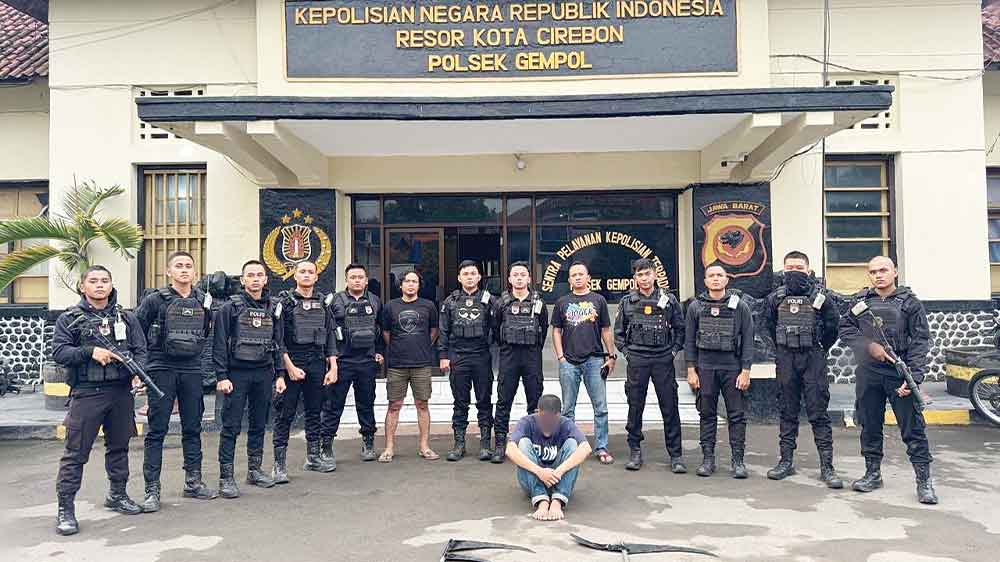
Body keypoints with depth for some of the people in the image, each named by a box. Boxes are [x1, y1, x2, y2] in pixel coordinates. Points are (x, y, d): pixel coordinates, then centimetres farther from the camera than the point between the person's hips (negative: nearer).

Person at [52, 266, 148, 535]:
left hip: (121, 392, 4)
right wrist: (90, 352, -19)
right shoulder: (69, 318, 3)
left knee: (119, 446, 15)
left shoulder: (126, 318, 10)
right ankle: (65, 508, 5)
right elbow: (58, 351, -6)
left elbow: (140, 349, 6)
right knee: (76, 452, -2)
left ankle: (118, 495, 30)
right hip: (86, 392, -3)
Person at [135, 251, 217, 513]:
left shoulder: (204, 301, 7)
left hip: (192, 371, 4)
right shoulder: (155, 300, -4)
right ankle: (152, 489, 6)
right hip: (162, 370, -4)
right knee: (157, 431, 0)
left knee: (193, 429, 11)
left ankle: (193, 482, 21)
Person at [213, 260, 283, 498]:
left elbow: (278, 344, 14)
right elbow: (219, 344, -6)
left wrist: (280, 374, 8)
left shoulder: (272, 309, 11)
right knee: (231, 427, -3)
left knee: (259, 425, 12)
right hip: (237, 373, -4)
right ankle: (226, 477, 2)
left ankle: (254, 470, 24)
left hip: (264, 374, 5)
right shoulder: (230, 307, -3)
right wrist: (222, 377, -12)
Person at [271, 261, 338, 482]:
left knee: (314, 412, 12)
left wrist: (332, 368, 5)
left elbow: (330, 337, 12)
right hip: (291, 364, -4)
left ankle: (313, 457, 23)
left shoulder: (323, 303, 11)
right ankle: (279, 464, 2)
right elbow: (277, 338, -7)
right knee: (285, 415, -2)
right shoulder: (285, 302, -2)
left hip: (317, 364, 5)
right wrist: (289, 367, -14)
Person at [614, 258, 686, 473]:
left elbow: (680, 328, 11)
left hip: (663, 359, 0)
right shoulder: (627, 302, 6)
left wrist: (674, 350, 2)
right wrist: (626, 351, 2)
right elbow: (619, 331, 12)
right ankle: (635, 452, 17)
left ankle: (676, 455, 8)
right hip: (637, 360, 1)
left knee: (670, 408, 1)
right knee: (635, 407, 6)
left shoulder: (669, 300, 5)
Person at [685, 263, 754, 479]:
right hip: (705, 366, 1)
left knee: (737, 414, 1)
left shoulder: (740, 306, 2)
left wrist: (745, 371, -7)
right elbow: (690, 340, 6)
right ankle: (708, 459, 14)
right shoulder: (696, 307, 5)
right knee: (707, 414, 6)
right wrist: (691, 370, -1)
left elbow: (748, 340, 0)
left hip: (733, 366, -1)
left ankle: (738, 460, 10)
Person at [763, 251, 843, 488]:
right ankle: (786, 461, 17)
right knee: (788, 412, 10)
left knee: (818, 413, -2)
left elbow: (833, 324, 7)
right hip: (785, 360, 3)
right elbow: (769, 326, 19)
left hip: (813, 359, -3)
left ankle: (827, 466, 3)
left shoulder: (819, 296, -4)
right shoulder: (775, 298, 3)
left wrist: (821, 348, 12)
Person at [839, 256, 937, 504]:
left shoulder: (909, 302, 2)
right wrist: (869, 346, -9)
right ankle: (873, 474, 22)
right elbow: (845, 328, 8)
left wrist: (914, 377, -13)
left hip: (900, 372, -3)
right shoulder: (861, 301, 10)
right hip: (868, 373, 3)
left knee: (913, 428, -2)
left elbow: (920, 341, -3)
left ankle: (924, 480, 6)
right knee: (870, 426, 10)